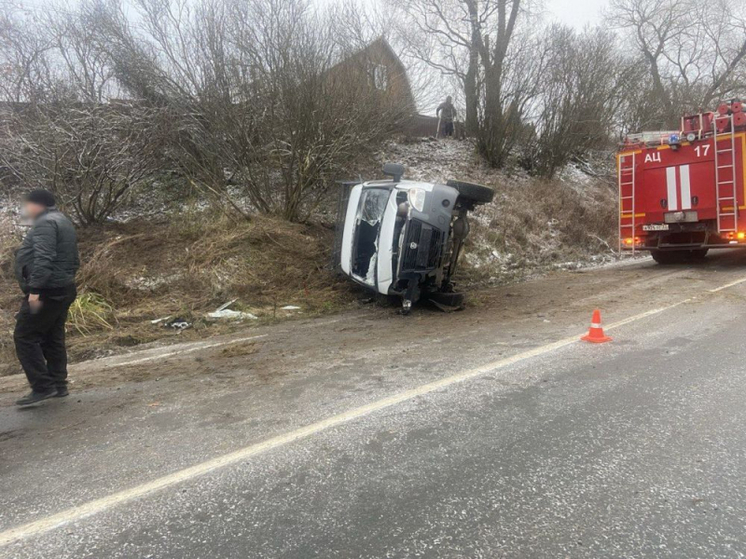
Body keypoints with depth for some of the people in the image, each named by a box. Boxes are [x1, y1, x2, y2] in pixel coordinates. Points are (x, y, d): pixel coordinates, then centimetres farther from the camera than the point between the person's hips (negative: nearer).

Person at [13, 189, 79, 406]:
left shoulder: (45, 223, -11)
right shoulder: (63, 222, 21)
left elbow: (43, 258, -24)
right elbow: (74, 261, 23)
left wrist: (35, 289, -28)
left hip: (46, 292, -10)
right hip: (62, 291, 10)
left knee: (25, 337, -5)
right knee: (52, 339, 13)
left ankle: (43, 387, -7)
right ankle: (58, 385, 16)